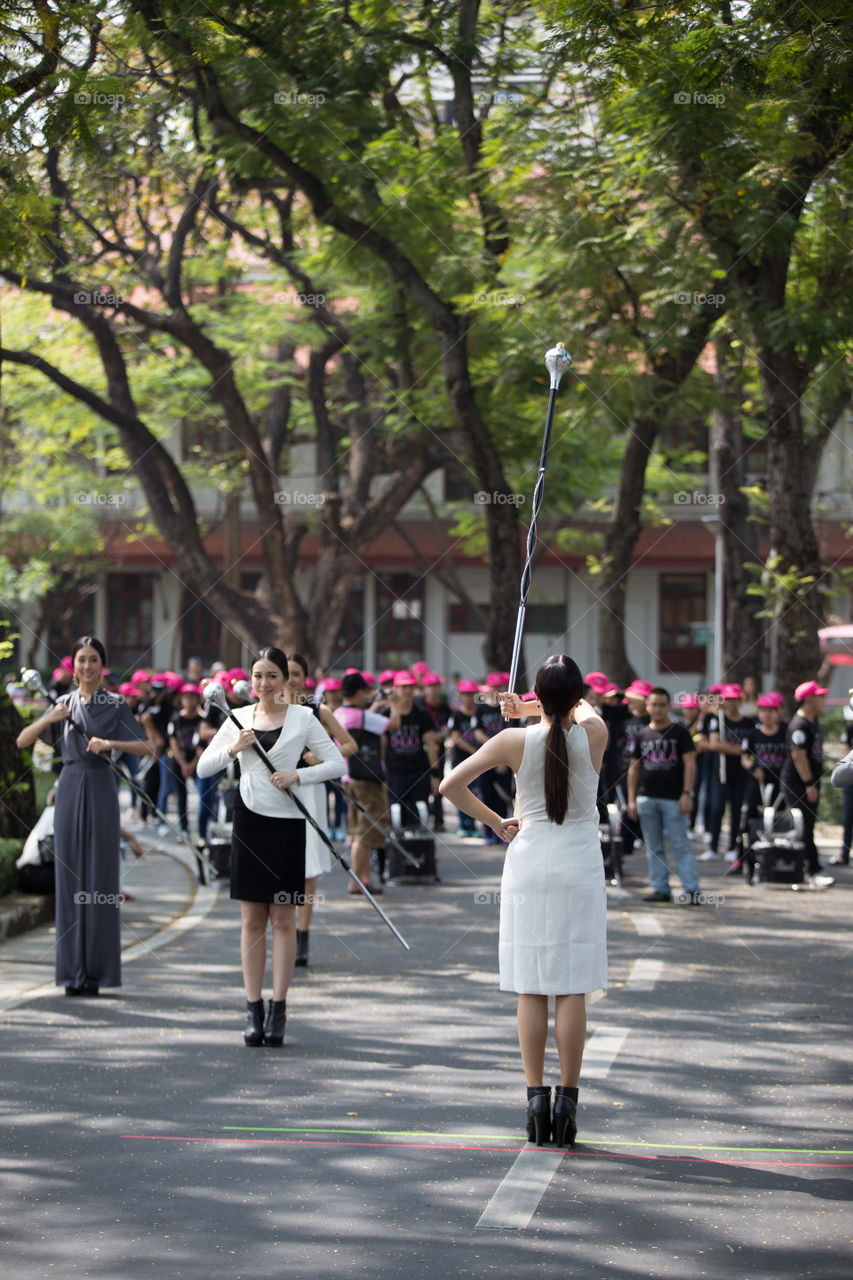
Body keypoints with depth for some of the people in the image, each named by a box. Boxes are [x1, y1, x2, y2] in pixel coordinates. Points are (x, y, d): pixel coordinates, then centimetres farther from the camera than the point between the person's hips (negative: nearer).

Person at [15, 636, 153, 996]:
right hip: (69, 789, 3)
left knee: (100, 878, -4)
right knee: (69, 878, 2)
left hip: (100, 790, -3)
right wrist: (50, 719, -10)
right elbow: (22, 741, 6)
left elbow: (146, 747, -3)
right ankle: (72, 971, 6)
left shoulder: (115, 705, 4)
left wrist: (111, 742, -18)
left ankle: (96, 970, -1)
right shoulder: (63, 704, 11)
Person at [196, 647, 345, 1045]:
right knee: (252, 918, 3)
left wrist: (298, 775, -14)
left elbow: (337, 764, 0)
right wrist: (234, 748, -10)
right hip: (249, 819, 2)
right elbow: (203, 768, 7)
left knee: (282, 918, 1)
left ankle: (278, 1010, 5)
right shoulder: (239, 718, 8)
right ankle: (253, 1011, 7)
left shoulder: (302, 718, 1)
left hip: (287, 822, -2)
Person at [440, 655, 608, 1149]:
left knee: (531, 990, 5)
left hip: (528, 864, 0)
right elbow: (585, 708, 20)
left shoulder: (515, 742, -6)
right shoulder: (594, 734, -6)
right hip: (580, 866, 0)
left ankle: (536, 1097, 2)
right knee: (573, 988, 1)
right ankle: (568, 1100, -1)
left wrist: (495, 822, 5)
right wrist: (530, 708, 16)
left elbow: (451, 784, -5)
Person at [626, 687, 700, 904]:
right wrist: (631, 799, 9)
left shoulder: (679, 732, 1)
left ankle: (692, 889, -6)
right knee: (653, 847, 6)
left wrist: (687, 793, -13)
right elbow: (634, 768, 15)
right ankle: (660, 889, 11)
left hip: (673, 798, -4)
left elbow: (690, 763, -4)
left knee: (680, 845, -7)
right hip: (647, 798, 5)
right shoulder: (642, 735, 12)